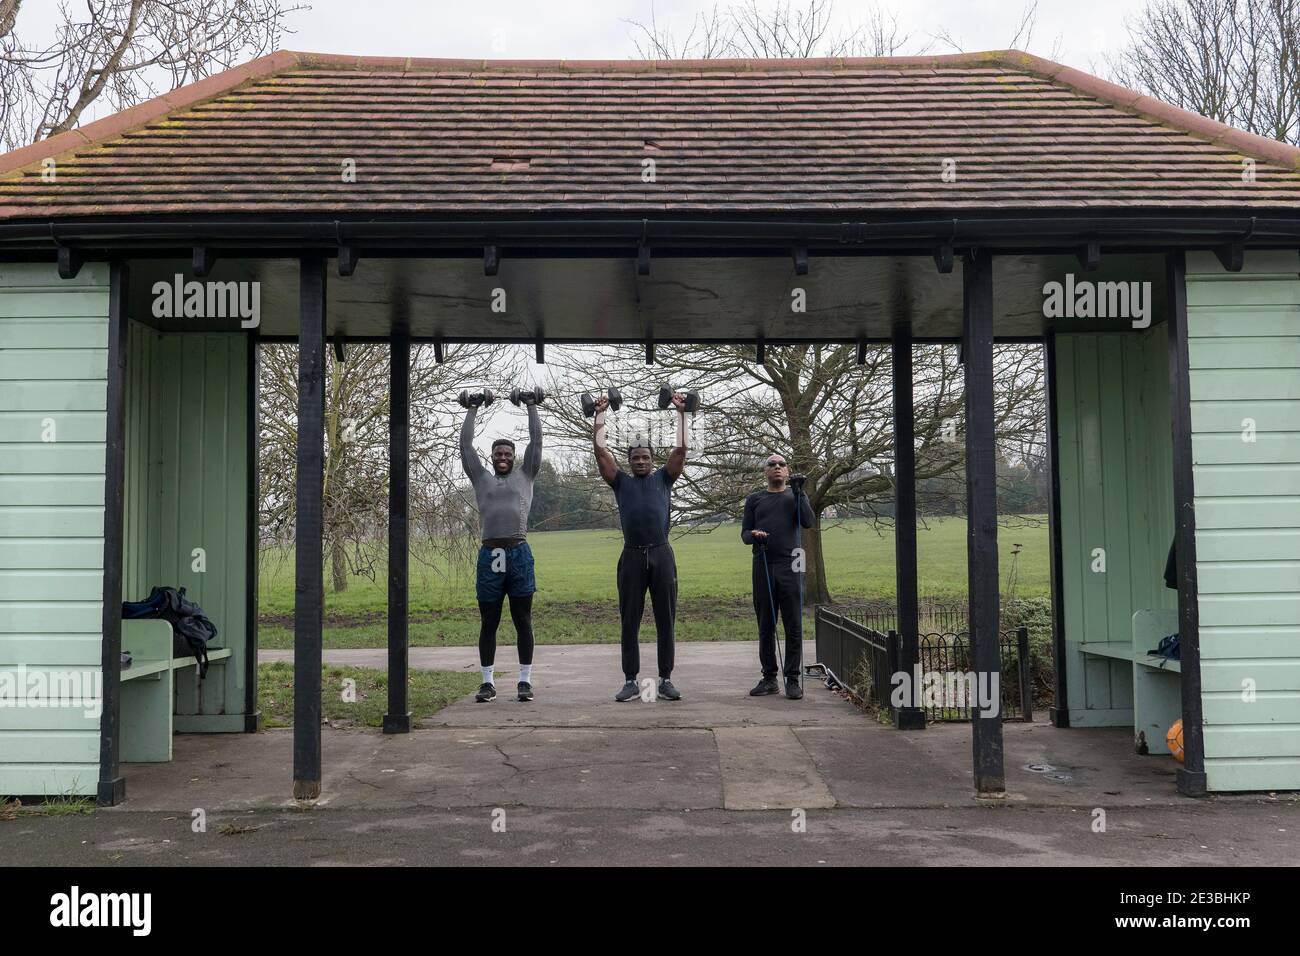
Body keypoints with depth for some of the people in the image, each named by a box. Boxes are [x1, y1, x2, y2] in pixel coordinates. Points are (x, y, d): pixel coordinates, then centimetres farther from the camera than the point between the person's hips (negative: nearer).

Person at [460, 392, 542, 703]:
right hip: (489, 555, 1)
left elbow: (536, 440, 12)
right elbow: (465, 445, 16)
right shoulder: (481, 478, 15)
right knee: (488, 624, 5)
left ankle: (525, 681, 10)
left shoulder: (525, 475, 13)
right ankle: (488, 683, 12)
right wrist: (472, 409, 23)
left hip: (519, 555, -1)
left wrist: (531, 406, 19)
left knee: (523, 622, 4)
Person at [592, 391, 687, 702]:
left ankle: (666, 679, 11)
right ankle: (630, 680, 11)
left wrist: (681, 413, 7)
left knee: (665, 621, 4)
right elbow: (600, 449, 8)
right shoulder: (621, 481, 14)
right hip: (632, 556, 0)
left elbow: (680, 449, 6)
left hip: (661, 554, 0)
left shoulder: (663, 478, 15)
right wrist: (600, 414, 10)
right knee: (629, 622, 3)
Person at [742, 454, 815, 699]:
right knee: (765, 627, 6)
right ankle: (769, 678, 14)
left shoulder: (796, 496, 12)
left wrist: (799, 492, -9)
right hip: (762, 567, 2)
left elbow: (808, 522, -4)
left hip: (789, 566, -1)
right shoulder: (754, 499, 15)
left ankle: (792, 679, 2)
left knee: (793, 626, -3)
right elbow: (744, 532, 10)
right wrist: (753, 536, -12)